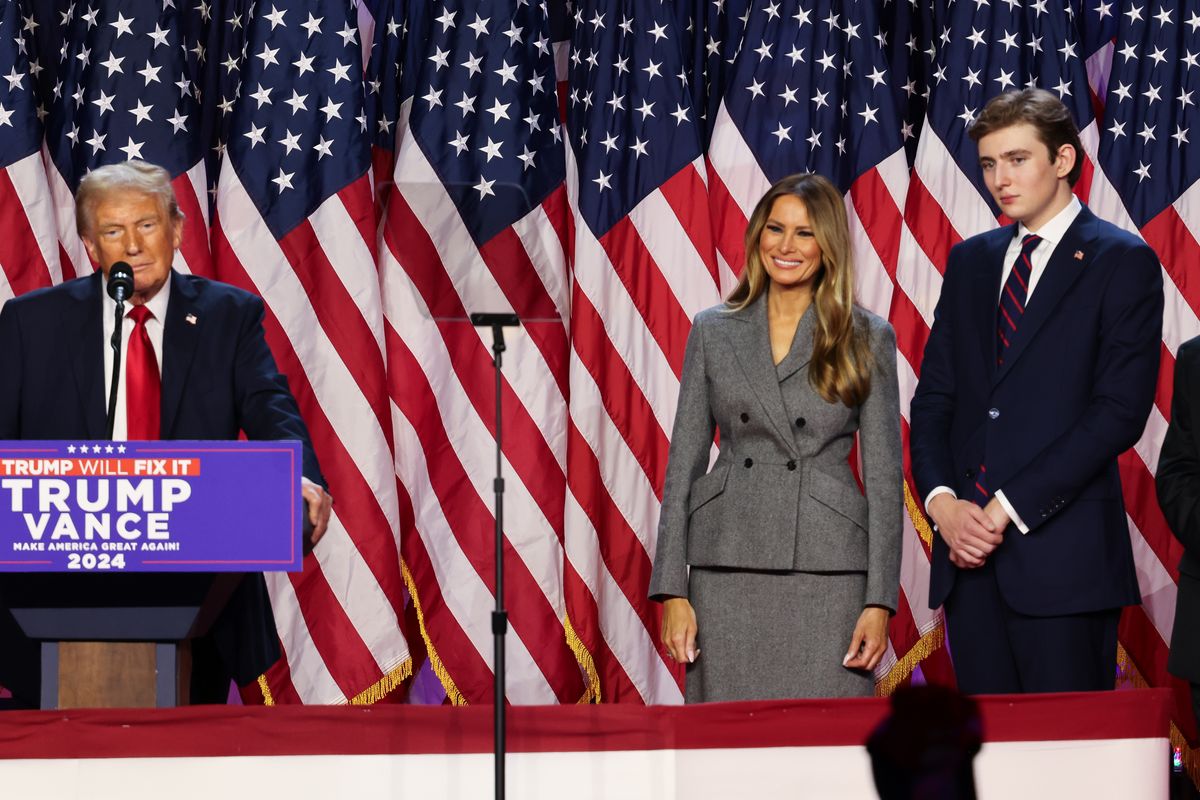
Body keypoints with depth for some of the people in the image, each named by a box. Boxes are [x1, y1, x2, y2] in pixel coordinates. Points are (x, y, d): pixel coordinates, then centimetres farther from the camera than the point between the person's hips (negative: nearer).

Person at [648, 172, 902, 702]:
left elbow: (883, 474, 3)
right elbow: (683, 463, 8)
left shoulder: (867, 338, 5)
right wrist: (672, 591, 1)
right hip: (728, 572, 1)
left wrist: (880, 600, -4)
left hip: (828, 577, -1)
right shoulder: (713, 332, 9)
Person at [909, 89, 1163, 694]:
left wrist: (1009, 508, -13)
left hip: (1062, 553, -5)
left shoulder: (1123, 261, -1)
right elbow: (932, 399, 16)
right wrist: (942, 501, -3)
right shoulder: (970, 261, 17)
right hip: (969, 551, 5)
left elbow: (1119, 412, -10)